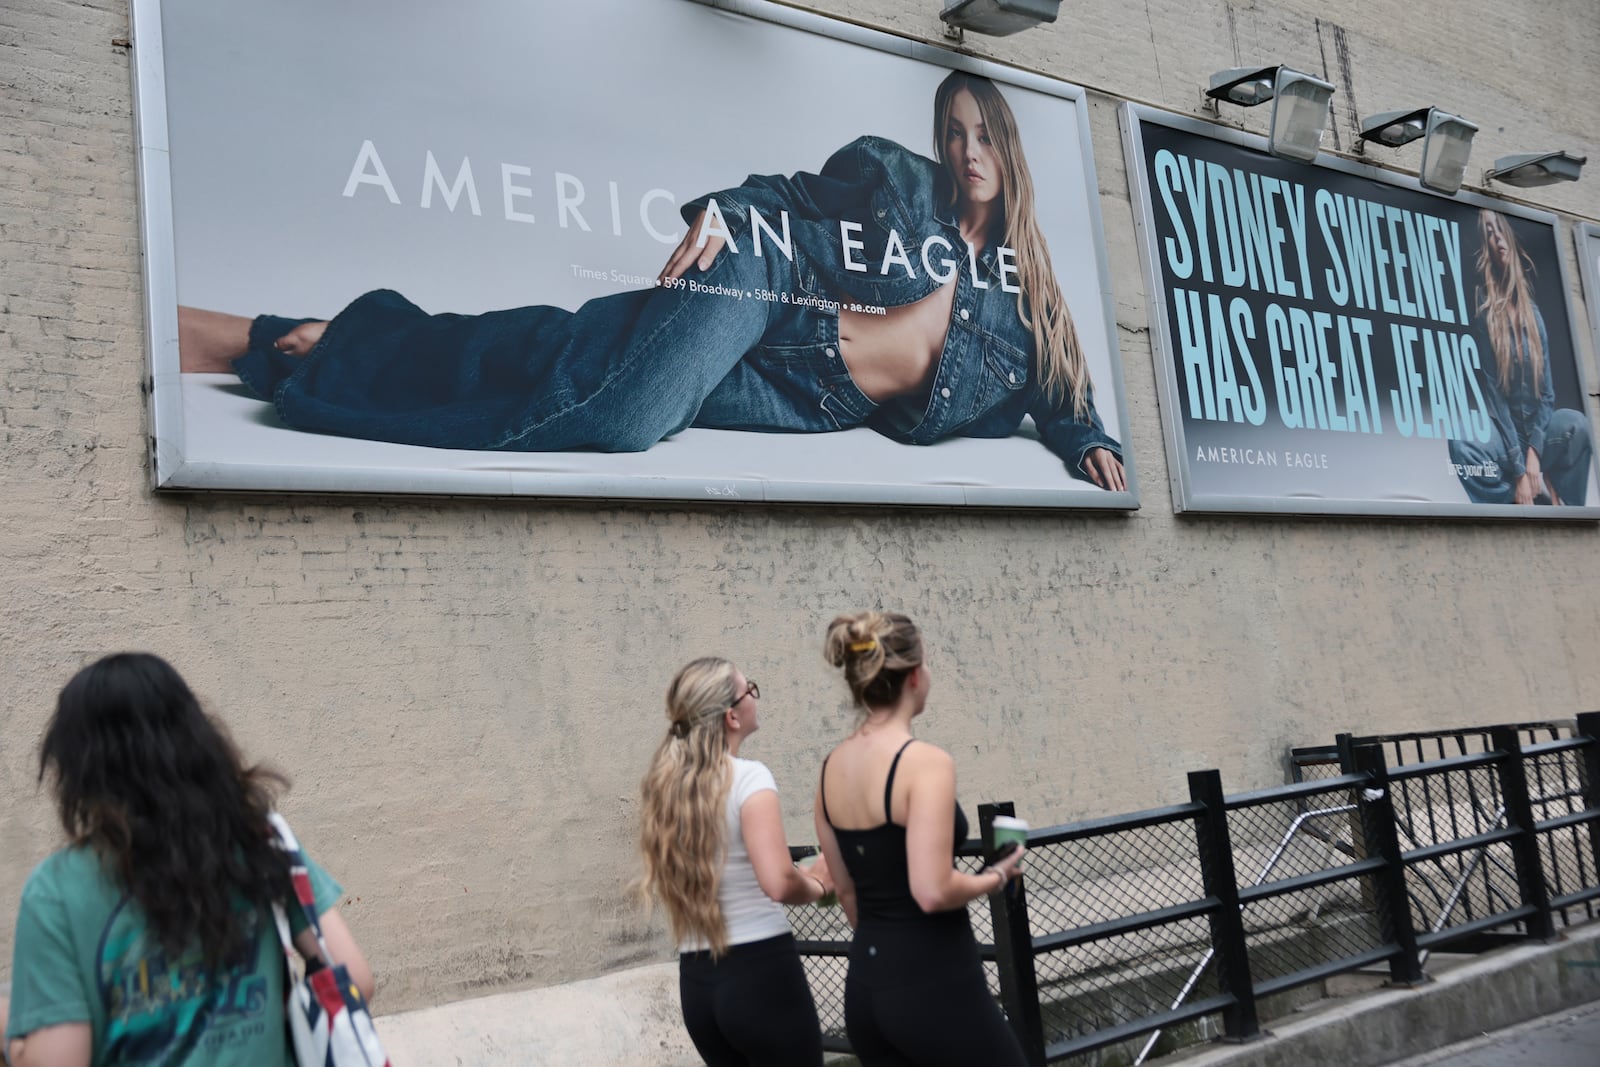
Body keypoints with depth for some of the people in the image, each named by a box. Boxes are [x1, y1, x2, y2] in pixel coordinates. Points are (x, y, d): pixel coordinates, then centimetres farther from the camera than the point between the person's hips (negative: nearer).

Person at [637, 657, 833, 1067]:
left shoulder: (665, 786, 7)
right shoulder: (748, 777, -14)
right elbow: (779, 883, -25)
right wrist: (818, 886, -3)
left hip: (696, 981, 7)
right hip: (760, 971, -7)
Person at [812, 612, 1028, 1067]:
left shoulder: (832, 767, 6)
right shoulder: (926, 761, -18)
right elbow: (933, 892, -25)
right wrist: (996, 876, -7)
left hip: (866, 985, 7)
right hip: (934, 985, -7)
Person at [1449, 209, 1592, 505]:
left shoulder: (1532, 312, 8)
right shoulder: (1482, 309, -6)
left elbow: (1546, 389, 4)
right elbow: (1492, 390, -12)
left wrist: (1534, 452, -14)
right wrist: (1520, 471, -19)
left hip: (1538, 430, 4)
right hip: (1503, 435, -4)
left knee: (1576, 423, -27)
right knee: (1461, 445, -35)